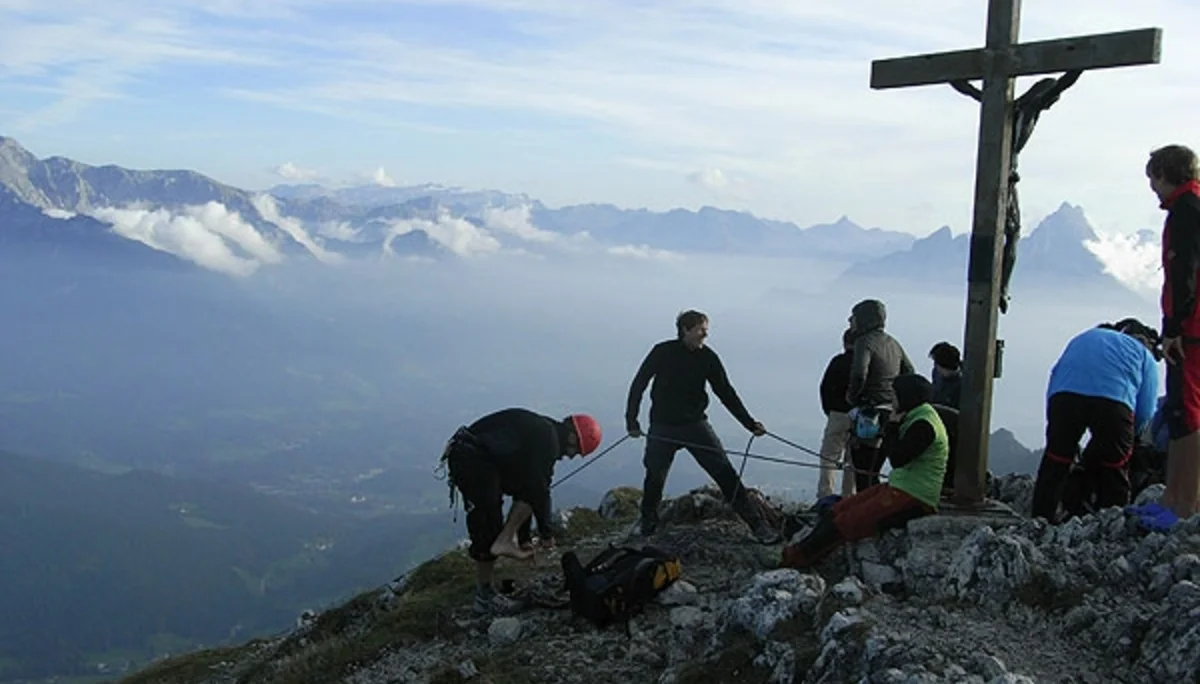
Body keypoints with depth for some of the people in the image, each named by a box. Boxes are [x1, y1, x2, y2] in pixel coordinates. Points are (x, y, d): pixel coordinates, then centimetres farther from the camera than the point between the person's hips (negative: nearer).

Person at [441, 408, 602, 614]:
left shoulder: (539, 432, 20)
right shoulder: (547, 438, -10)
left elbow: (525, 485, 25)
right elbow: (539, 489, -11)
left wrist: (525, 538, 28)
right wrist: (546, 531, 1)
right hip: (473, 458, -10)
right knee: (487, 528, -3)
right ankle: (484, 596, 7)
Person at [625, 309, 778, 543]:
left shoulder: (708, 357, -3)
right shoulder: (662, 352, -8)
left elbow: (726, 393, 3)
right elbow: (638, 385, 0)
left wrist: (750, 423, -1)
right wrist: (632, 421, -4)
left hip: (695, 424, 1)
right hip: (663, 426, -1)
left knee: (724, 472, -7)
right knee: (655, 475, 7)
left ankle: (755, 522, -6)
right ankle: (648, 520, 33)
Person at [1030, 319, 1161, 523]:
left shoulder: (1084, 338, 40)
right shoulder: (1145, 356, 30)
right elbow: (1145, 411, 17)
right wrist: (1129, 435, 35)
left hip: (1064, 394, 2)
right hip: (1113, 399, -2)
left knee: (1056, 460, 13)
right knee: (1114, 468, 15)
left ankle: (1042, 518, 14)